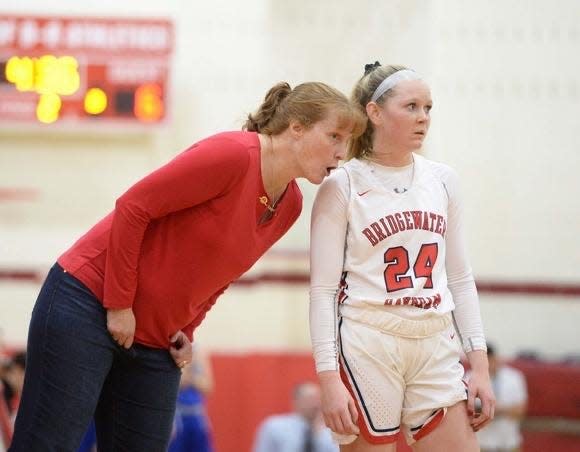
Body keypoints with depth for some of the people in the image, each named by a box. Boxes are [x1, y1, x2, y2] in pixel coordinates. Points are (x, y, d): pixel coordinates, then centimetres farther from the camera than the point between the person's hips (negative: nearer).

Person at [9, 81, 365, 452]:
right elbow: (133, 207, -17)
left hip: (156, 341, 8)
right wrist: (120, 304, -15)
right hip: (90, 305, -8)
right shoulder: (232, 154, -18)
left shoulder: (291, 206, 6)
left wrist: (186, 331, 5)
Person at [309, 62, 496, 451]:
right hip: (367, 345, -4)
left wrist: (479, 364, 8)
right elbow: (323, 290, -5)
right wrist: (329, 378, -13)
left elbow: (460, 278, 15)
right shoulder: (342, 186, -3)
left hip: (435, 347, 4)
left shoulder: (442, 180, 11)